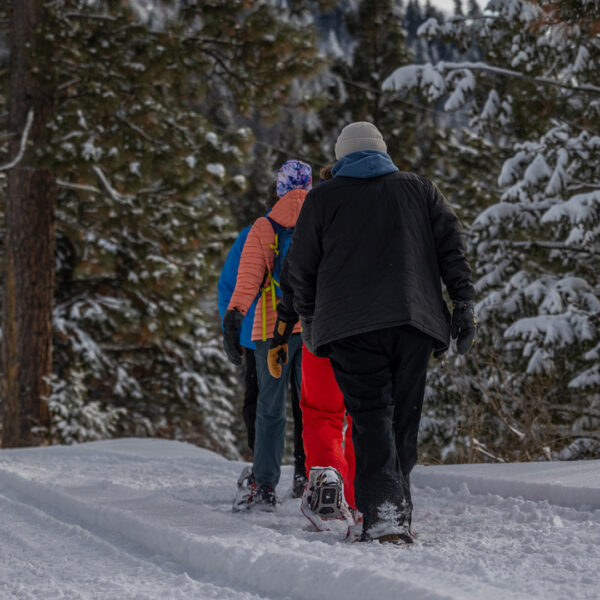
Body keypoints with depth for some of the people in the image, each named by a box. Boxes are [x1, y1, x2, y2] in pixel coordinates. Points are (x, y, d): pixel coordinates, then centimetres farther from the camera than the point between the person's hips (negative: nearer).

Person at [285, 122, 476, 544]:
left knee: (371, 417, -8)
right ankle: (399, 510, 8)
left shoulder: (323, 198, 12)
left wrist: (309, 320, 24)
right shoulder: (420, 190, 18)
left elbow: (302, 267, 12)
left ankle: (384, 517, -23)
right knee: (404, 418, 9)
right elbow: (452, 246, 9)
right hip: (415, 320, 2)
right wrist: (464, 304, 7)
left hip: (352, 327, -2)